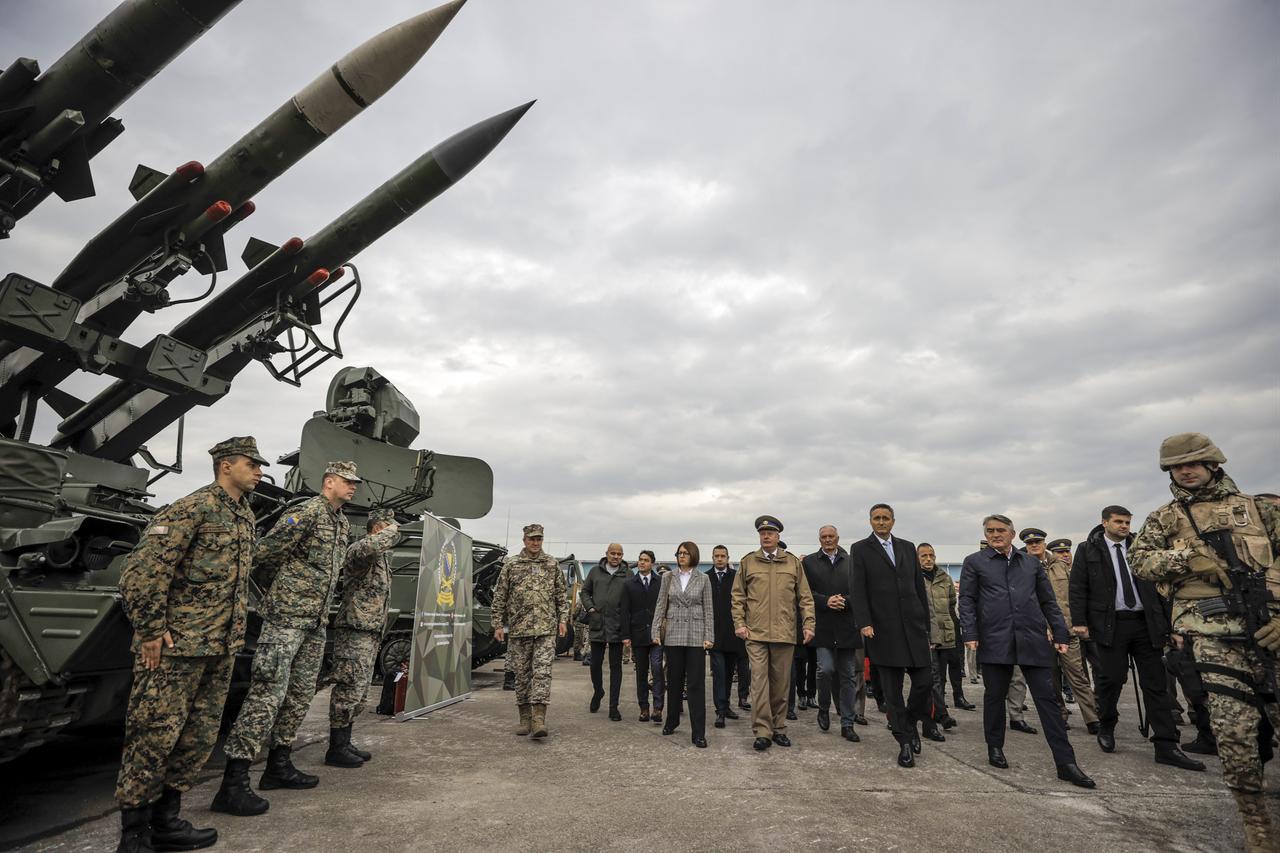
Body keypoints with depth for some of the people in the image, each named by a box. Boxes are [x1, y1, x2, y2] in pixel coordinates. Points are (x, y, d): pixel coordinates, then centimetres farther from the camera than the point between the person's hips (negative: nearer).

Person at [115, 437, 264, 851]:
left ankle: (165, 820, 26)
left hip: (221, 648, 8)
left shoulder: (245, 516, 13)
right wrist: (151, 630, -16)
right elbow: (142, 569, -18)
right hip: (175, 645, -8)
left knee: (199, 737, 13)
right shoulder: (192, 509, -14)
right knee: (155, 734, 1)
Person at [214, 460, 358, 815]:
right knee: (267, 694, -9)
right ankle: (233, 783, -3)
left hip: (316, 622, 9)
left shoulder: (342, 524, 14)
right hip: (287, 617, -9)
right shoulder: (307, 512, -13)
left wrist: (319, 604, 16)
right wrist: (283, 591, 2)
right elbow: (263, 554, -13)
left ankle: (279, 766, 26)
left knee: (300, 694, 14)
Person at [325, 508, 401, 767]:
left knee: (358, 691, 14)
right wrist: (391, 531, -21)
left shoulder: (383, 556, 20)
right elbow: (370, 546, -38)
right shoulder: (359, 547, -11)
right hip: (355, 629, -10)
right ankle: (336, 749, 3)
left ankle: (345, 743, 23)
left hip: (372, 631, 10)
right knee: (348, 689, -5)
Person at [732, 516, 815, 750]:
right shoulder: (747, 562, 5)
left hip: (785, 633, 1)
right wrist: (739, 623, -2)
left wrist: (808, 624, 0)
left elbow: (805, 597, 8)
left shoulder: (793, 562, 7)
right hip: (755, 633, -1)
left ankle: (779, 729, 22)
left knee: (780, 683, 10)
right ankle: (762, 731, 2)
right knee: (759, 681, -5)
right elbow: (738, 596, 7)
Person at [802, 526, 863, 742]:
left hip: (847, 625, 1)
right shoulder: (809, 562, 5)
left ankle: (847, 724, 17)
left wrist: (845, 602, -13)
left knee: (848, 676, 6)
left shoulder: (852, 561, 6)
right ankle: (823, 709, 17)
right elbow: (806, 592, 0)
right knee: (826, 669, -11)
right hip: (823, 626, -1)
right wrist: (825, 601, -14)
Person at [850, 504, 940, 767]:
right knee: (891, 689, 3)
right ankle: (905, 742, 15)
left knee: (925, 681, 3)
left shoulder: (908, 547, 13)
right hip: (883, 629, -3)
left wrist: (926, 622, 10)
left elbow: (919, 586, 13)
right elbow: (858, 590, -5)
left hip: (913, 626, 3)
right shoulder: (860, 549, 1)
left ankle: (911, 722, 30)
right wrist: (864, 623, -14)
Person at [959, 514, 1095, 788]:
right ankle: (995, 749, 23)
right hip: (994, 640, -2)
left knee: (1047, 698, 1)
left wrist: (1060, 634, 9)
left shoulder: (1032, 563, 15)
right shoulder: (974, 562, 6)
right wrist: (970, 634, -8)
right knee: (995, 696, 8)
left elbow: (1048, 601, 16)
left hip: (1033, 640, 2)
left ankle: (1066, 763, 6)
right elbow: (967, 600, 2)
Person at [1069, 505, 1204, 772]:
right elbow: (1077, 588, -2)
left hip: (1145, 622, 4)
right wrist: (1079, 621, -9)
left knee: (1156, 683, 4)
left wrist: (1164, 622, 6)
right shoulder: (1088, 550, 1)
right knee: (1111, 678, 0)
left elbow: (1158, 585, 12)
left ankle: (1166, 747, 8)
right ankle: (1106, 728, 21)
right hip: (1109, 624, -3)